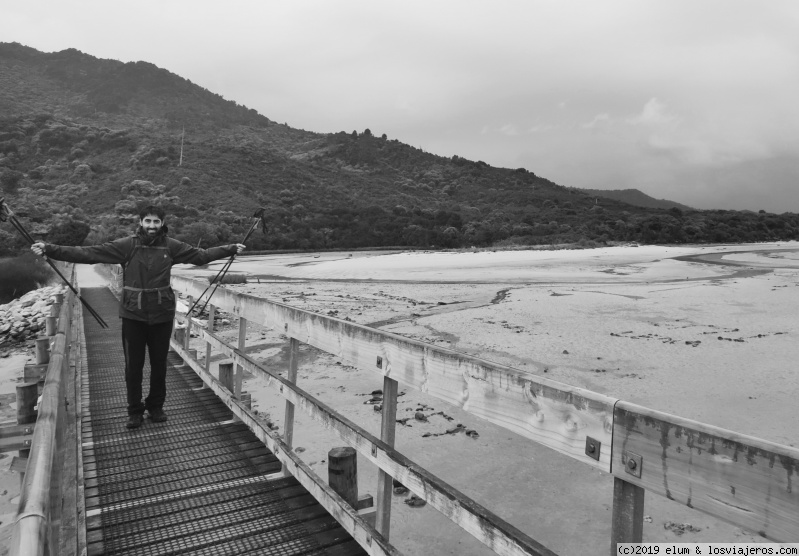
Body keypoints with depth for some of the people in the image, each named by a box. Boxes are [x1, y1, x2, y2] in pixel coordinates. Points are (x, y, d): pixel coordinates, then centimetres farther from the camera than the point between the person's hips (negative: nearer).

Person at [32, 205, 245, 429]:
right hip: (133, 315, -1)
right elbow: (88, 253, -10)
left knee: (159, 364, 12)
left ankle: (156, 406, 31)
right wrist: (50, 250, -17)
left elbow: (201, 255, 7)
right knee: (133, 365, 8)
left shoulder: (171, 246, 0)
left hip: (162, 314, 1)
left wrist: (230, 249, 5)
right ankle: (135, 410, 25)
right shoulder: (127, 245, -6)